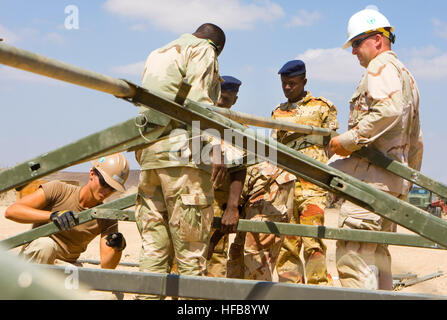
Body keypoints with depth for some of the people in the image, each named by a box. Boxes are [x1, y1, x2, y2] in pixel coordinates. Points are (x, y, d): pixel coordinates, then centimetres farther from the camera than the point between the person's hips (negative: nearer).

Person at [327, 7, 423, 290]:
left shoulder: (381, 66, -3)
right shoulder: (406, 75, 28)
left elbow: (390, 109, -24)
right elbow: (416, 140, 30)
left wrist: (349, 140, -20)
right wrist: (408, 179, 34)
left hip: (371, 173, -10)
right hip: (395, 177, 10)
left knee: (354, 253, -16)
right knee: (376, 254, 11)